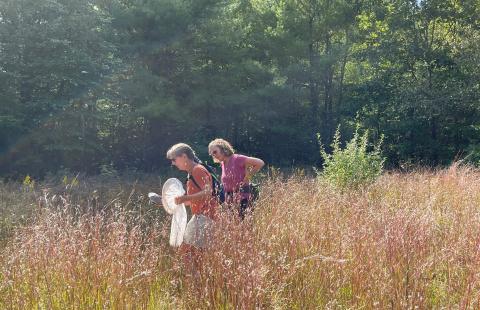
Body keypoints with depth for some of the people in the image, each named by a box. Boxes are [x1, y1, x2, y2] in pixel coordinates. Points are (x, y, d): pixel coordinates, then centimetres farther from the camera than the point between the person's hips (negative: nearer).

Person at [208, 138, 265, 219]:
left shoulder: (237, 159, -11)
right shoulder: (222, 164, 12)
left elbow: (260, 163, -16)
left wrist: (247, 177, -10)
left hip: (242, 198, -7)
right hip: (230, 200, 8)